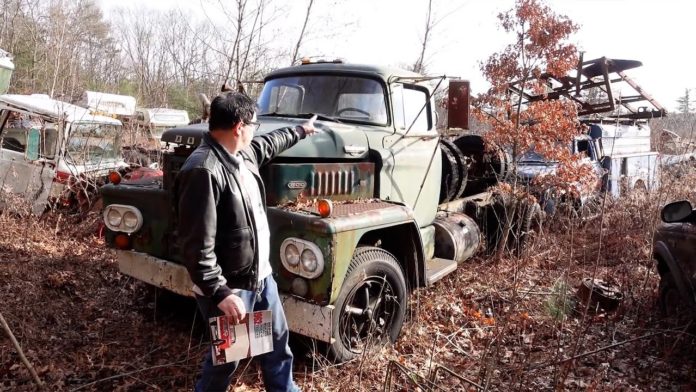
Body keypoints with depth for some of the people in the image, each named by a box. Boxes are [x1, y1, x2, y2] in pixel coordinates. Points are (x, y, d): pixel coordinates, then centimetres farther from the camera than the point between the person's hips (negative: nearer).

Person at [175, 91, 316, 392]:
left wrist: (300, 131, 40)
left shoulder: (242, 152, 2)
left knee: (277, 338, 23)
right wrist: (220, 293, -27)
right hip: (230, 286, -9)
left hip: (260, 274, 9)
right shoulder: (203, 171, -27)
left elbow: (269, 144, 27)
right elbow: (197, 247, -28)